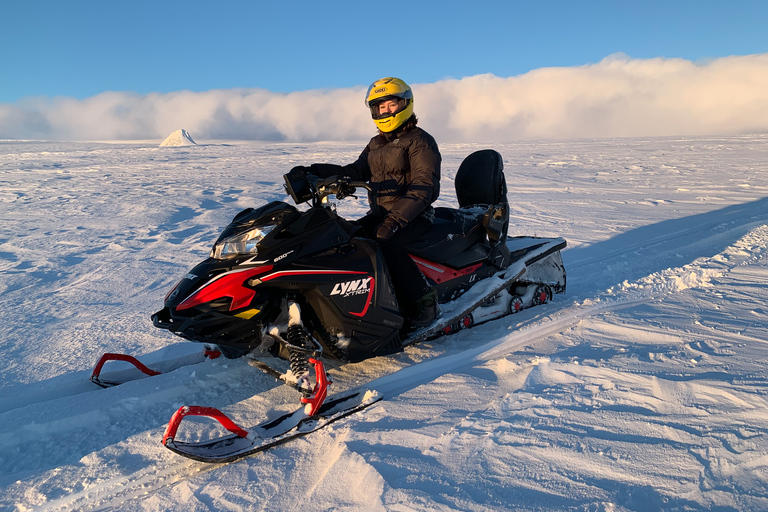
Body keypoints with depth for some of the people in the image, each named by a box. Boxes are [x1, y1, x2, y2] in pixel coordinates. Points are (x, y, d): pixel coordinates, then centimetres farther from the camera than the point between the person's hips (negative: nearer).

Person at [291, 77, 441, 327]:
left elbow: (424, 187, -16)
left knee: (386, 244, -34)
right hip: (380, 213, 7)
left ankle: (423, 300, -22)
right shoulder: (376, 144, 19)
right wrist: (316, 171, -6)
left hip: (413, 216, -7)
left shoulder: (420, 141, -5)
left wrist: (396, 219, -30)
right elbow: (355, 172, 9)